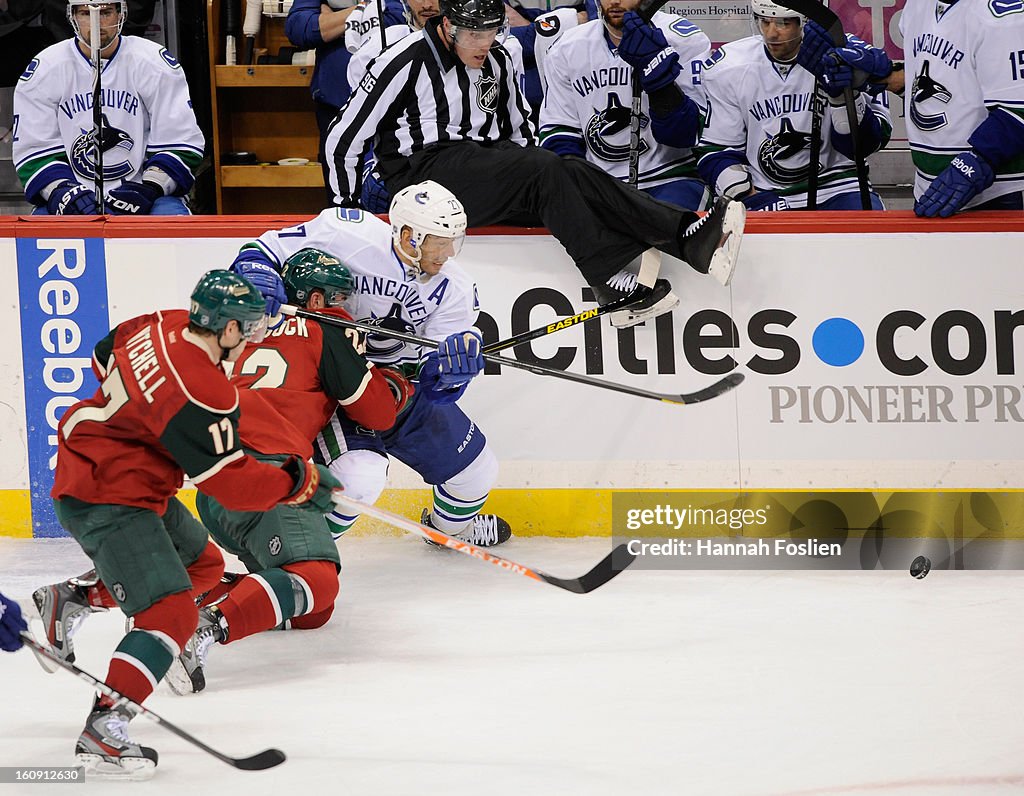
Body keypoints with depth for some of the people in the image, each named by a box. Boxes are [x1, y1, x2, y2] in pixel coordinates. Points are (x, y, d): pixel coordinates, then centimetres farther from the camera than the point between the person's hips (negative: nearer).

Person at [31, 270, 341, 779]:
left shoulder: (164, 326, -3)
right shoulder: (200, 396, -29)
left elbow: (106, 355, 18)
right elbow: (232, 484, -23)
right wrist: (300, 482, -10)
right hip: (106, 503, -10)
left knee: (202, 565, 25)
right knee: (171, 616, -18)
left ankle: (68, 600, 29)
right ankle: (101, 729, -23)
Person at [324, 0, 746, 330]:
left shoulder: (497, 61, 11)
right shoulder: (405, 62, -10)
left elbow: (518, 128, 24)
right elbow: (344, 137, -7)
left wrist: (541, 192, 12)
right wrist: (346, 210, -4)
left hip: (486, 162, 7)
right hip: (424, 172, -7)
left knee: (574, 174, -21)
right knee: (547, 170, -28)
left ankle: (688, 236, -34)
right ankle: (611, 281, -33)